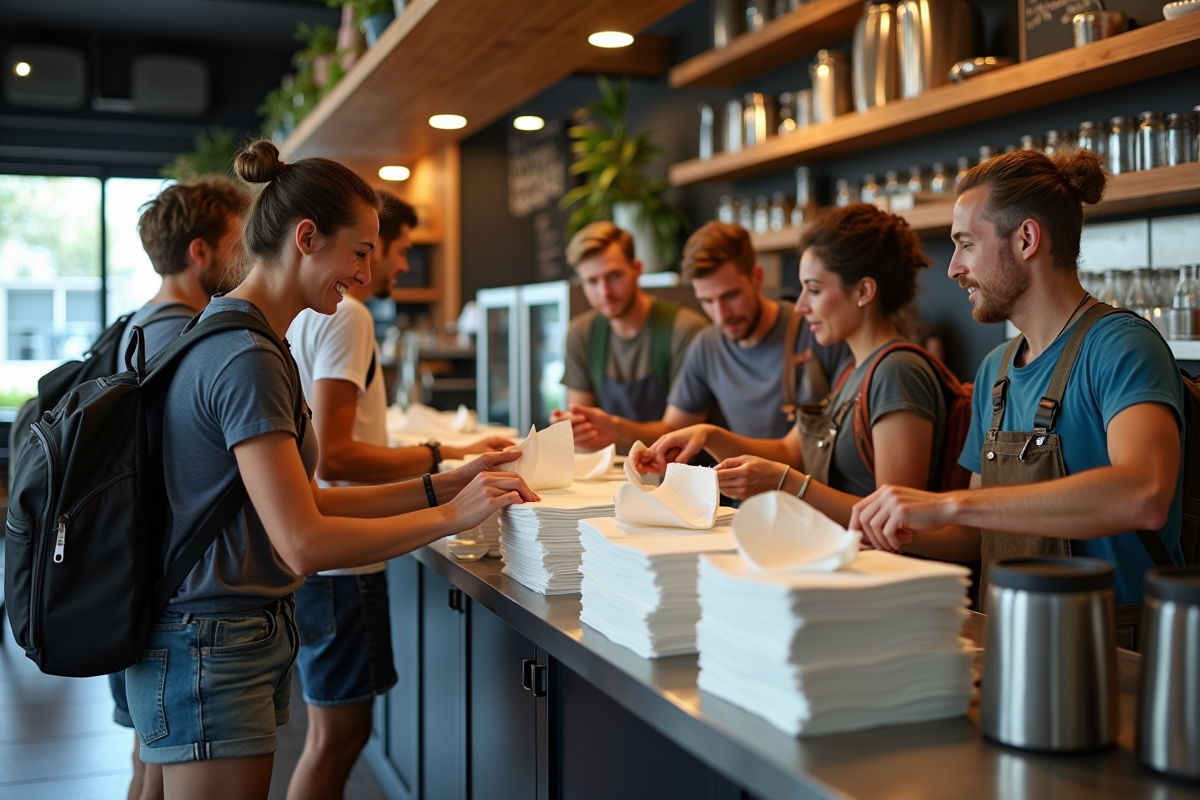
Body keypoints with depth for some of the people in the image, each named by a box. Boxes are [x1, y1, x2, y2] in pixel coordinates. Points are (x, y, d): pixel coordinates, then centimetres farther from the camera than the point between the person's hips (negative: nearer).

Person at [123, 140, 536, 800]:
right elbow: (303, 542, -24)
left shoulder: (233, 339, 12)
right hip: (209, 653, -10)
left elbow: (300, 500, 10)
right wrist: (452, 515, -16)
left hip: (252, 636, 10)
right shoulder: (246, 358, -20)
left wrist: (439, 485, 5)